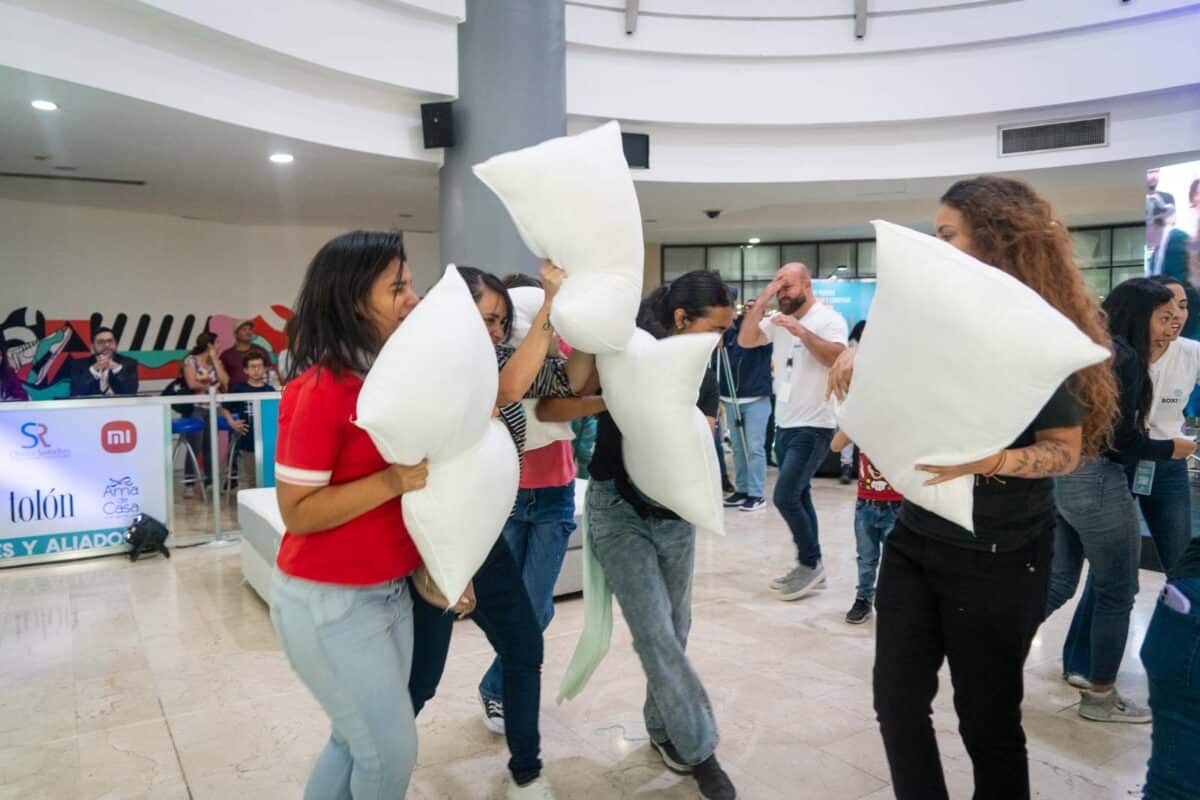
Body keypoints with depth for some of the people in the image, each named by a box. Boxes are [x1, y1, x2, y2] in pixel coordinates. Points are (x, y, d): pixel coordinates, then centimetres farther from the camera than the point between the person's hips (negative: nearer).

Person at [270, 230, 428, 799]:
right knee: (392, 751, 4)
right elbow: (298, 512, -19)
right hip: (330, 602, -7)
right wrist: (393, 481, -28)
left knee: (358, 739, 19)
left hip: (391, 591, 7)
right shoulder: (320, 390, -21)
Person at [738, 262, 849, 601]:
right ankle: (809, 565, 23)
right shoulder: (778, 320, 9)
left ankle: (810, 563, 5)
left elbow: (838, 359, -25)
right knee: (797, 496, 12)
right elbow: (745, 340, -2)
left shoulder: (829, 319, -10)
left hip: (814, 427, -7)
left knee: (785, 496, -13)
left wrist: (803, 332, -32)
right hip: (784, 425, 8)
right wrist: (761, 301, -8)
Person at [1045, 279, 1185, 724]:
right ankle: (1100, 697, 18)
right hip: (1096, 482, -8)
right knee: (1116, 594, 7)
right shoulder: (1124, 357, -13)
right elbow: (1120, 439, -17)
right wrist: (1171, 448, -2)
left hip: (1060, 477, 9)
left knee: (1058, 583, 17)